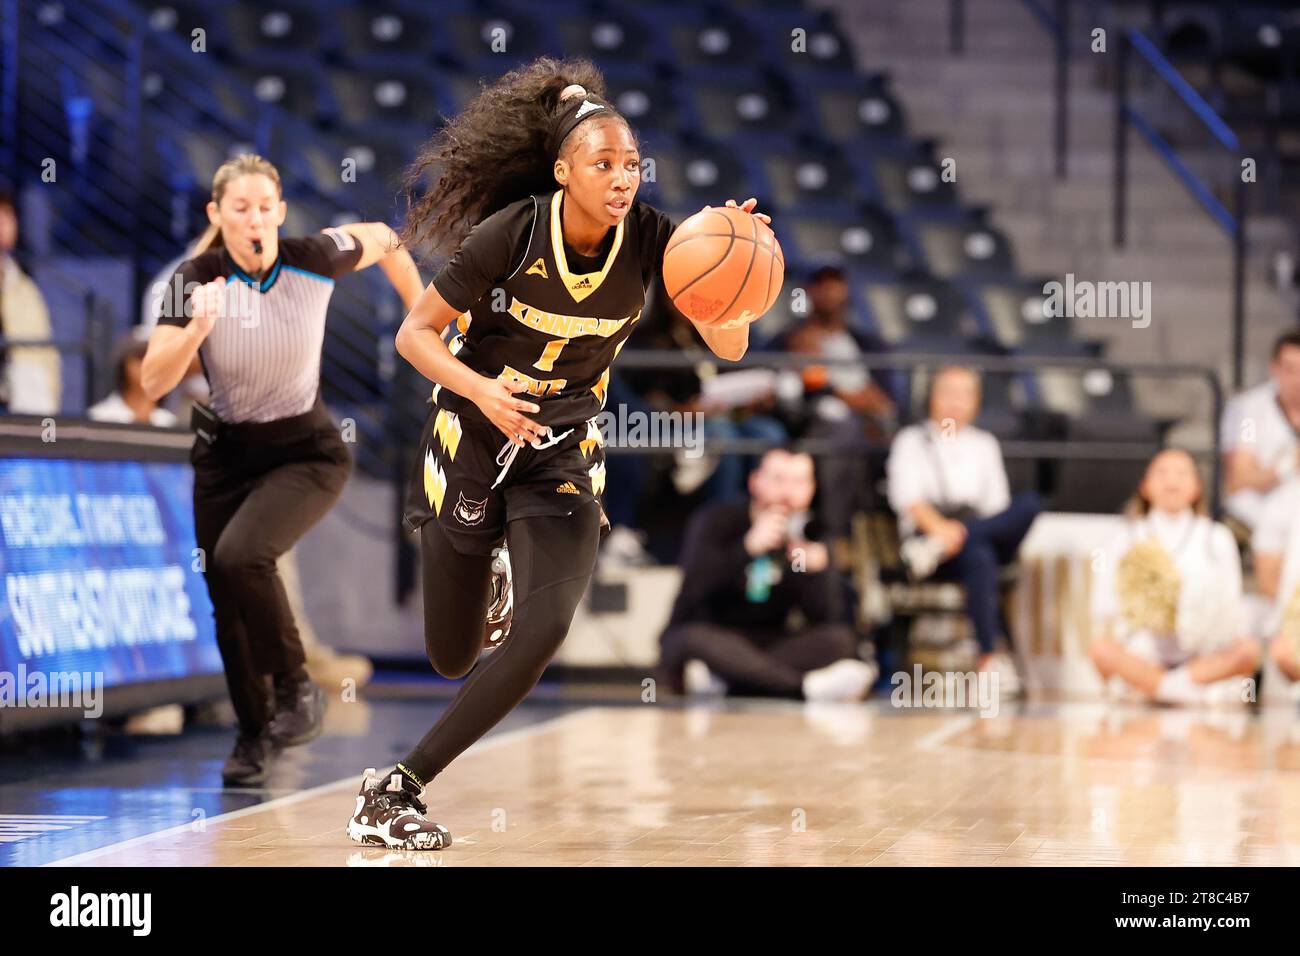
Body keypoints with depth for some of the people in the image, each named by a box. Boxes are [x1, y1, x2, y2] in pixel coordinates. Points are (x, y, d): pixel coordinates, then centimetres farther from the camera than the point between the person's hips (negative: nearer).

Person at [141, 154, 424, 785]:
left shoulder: (315, 259, -16)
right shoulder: (196, 280, -16)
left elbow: (381, 240, 6)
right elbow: (153, 383, -23)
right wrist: (198, 327, -38)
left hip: (305, 452, -3)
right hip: (225, 454, 3)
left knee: (240, 555, -27)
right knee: (226, 601, 5)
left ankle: (296, 688, -7)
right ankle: (254, 735, 26)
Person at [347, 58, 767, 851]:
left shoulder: (650, 238, -14)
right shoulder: (509, 233, -21)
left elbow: (729, 348, -18)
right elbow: (417, 333, -12)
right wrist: (481, 391, -30)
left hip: (563, 451, 2)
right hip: (472, 437, -2)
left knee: (546, 629, -20)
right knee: (452, 657, 6)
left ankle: (398, 790, -10)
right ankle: (479, 569, 46)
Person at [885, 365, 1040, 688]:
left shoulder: (984, 444, 24)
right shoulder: (912, 440, 11)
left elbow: (997, 503, 13)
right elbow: (906, 495, -5)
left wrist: (958, 533, -9)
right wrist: (937, 525, -25)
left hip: (982, 532, 4)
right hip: (926, 534, -4)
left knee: (1029, 503, -29)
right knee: (979, 558, -40)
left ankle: (939, 549, -37)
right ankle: (989, 656, -43)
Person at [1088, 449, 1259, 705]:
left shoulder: (1216, 539, 9)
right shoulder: (1124, 542, 9)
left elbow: (1232, 623, 2)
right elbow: (1104, 615, 1)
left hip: (1204, 658, 1)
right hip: (1139, 658, -1)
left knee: (1249, 650, -28)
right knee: (1100, 648, -29)